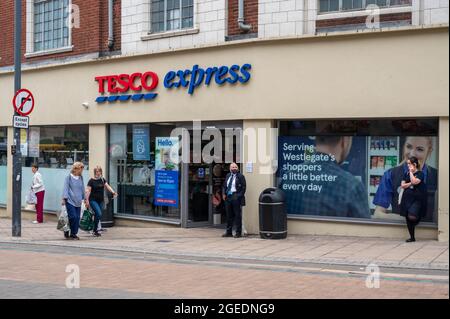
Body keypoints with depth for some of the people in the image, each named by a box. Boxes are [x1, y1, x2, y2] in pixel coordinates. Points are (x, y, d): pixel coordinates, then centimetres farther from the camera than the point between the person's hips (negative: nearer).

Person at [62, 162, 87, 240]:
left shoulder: (81, 178, 12)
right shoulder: (69, 177, -4)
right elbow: (66, 188, -6)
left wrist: (85, 199, 20)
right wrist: (64, 199, -13)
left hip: (78, 202, 5)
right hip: (70, 201, -5)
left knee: (77, 218, 1)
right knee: (73, 217, -13)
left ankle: (74, 233, 11)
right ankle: (66, 231, 7)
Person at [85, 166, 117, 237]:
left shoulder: (103, 180, 10)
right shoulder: (91, 181, -5)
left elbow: (107, 186, 4)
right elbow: (88, 191, -7)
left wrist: (113, 192, -13)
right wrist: (87, 200, -13)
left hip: (101, 201, 5)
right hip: (93, 200, -5)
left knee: (97, 215, 8)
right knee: (99, 214, -19)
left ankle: (95, 231, 18)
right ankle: (95, 230, -8)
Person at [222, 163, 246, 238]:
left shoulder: (240, 176, -3)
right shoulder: (228, 176, 14)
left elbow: (243, 187, -7)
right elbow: (224, 186, 19)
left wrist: (239, 196, -14)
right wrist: (224, 194, 5)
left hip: (236, 198, -6)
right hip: (228, 197, 6)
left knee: (237, 216, -1)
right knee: (229, 215, 11)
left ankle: (238, 233, 5)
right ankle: (229, 232, 17)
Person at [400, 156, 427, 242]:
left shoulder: (420, 173, -3)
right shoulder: (406, 174, 12)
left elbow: (414, 181, -21)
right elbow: (403, 185, 3)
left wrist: (411, 172, -11)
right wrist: (411, 183, -10)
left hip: (417, 199, -5)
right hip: (407, 198, 5)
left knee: (412, 217, -21)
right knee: (408, 218, 3)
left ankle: (417, 219, 17)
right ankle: (412, 237, 14)